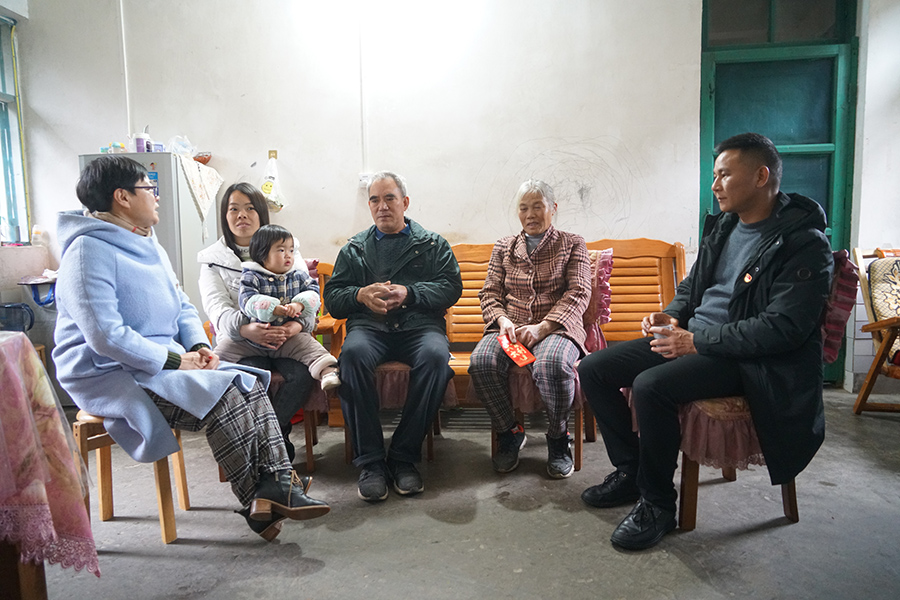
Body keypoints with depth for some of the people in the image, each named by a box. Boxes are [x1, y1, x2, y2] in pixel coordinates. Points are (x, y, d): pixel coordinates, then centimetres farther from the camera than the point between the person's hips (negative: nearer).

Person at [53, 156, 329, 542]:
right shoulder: (89, 250, -13)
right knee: (221, 396, -28)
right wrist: (175, 360, -19)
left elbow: (182, 307, 19)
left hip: (165, 361, 9)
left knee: (250, 385, -11)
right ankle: (257, 502, -14)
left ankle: (277, 482, -17)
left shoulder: (149, 246, 17)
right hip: (113, 375, -9)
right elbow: (105, 337, -22)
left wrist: (199, 346, -1)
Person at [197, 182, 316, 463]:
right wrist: (246, 328, -28)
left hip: (287, 337, 1)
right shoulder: (212, 258, 11)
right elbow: (216, 307, -5)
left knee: (304, 373, -30)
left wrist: (297, 323, -23)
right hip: (240, 340, 0)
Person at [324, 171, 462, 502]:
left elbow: (451, 287, 6)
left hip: (419, 324, 0)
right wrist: (361, 295, -6)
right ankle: (370, 461, -26)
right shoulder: (354, 248, 24)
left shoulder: (432, 244, 20)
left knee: (435, 356, -35)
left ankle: (404, 456, -22)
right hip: (369, 325, 1)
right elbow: (332, 297, 16)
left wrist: (408, 293, -9)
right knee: (353, 354, -34)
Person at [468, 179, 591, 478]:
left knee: (552, 363, -37)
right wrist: (502, 320, -9)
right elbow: (489, 293, 15)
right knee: (481, 361, -30)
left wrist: (542, 327, -15)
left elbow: (578, 294, 0)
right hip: (509, 328, 3)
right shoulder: (504, 247, 21)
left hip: (556, 327, -2)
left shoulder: (573, 244, 13)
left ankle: (559, 440, -11)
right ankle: (510, 433, -6)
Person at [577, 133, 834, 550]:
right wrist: (673, 315, 1)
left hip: (742, 357, -8)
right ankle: (629, 471, 11)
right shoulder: (722, 226, 12)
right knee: (593, 368, -3)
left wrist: (698, 341, -22)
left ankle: (658, 504, -11)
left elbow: (783, 328, -20)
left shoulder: (804, 244, -12)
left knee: (650, 386, -34)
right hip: (690, 337, 8)